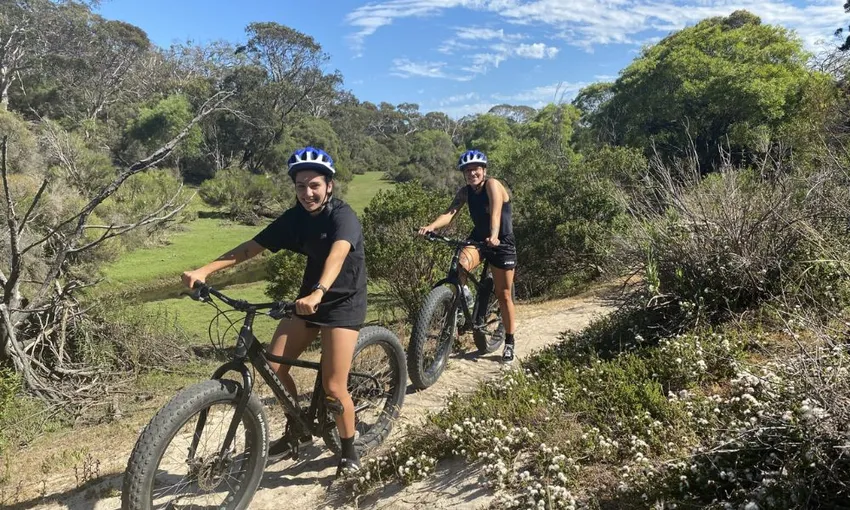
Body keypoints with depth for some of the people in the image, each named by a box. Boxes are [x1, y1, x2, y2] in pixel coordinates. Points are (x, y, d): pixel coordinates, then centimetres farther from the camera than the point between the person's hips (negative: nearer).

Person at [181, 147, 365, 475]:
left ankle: (349, 451, 16)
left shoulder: (342, 216, -20)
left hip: (344, 302, -6)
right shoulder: (295, 217, -2)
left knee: (333, 386, -10)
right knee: (273, 367, -3)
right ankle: (297, 432, 23)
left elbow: (338, 254, -41)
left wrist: (318, 292, -59)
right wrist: (204, 270, -18)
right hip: (308, 298, 6)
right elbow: (251, 247, -7)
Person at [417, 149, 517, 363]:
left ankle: (509, 343, 17)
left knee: (504, 295, 2)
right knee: (459, 265, -30)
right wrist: (431, 226, -36)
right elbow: (450, 213, -17)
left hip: (502, 243, -4)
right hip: (478, 238, 4)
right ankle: (463, 295, 0)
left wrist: (493, 236, -53)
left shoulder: (492, 185, -18)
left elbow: (496, 212, -35)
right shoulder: (465, 192, -3)